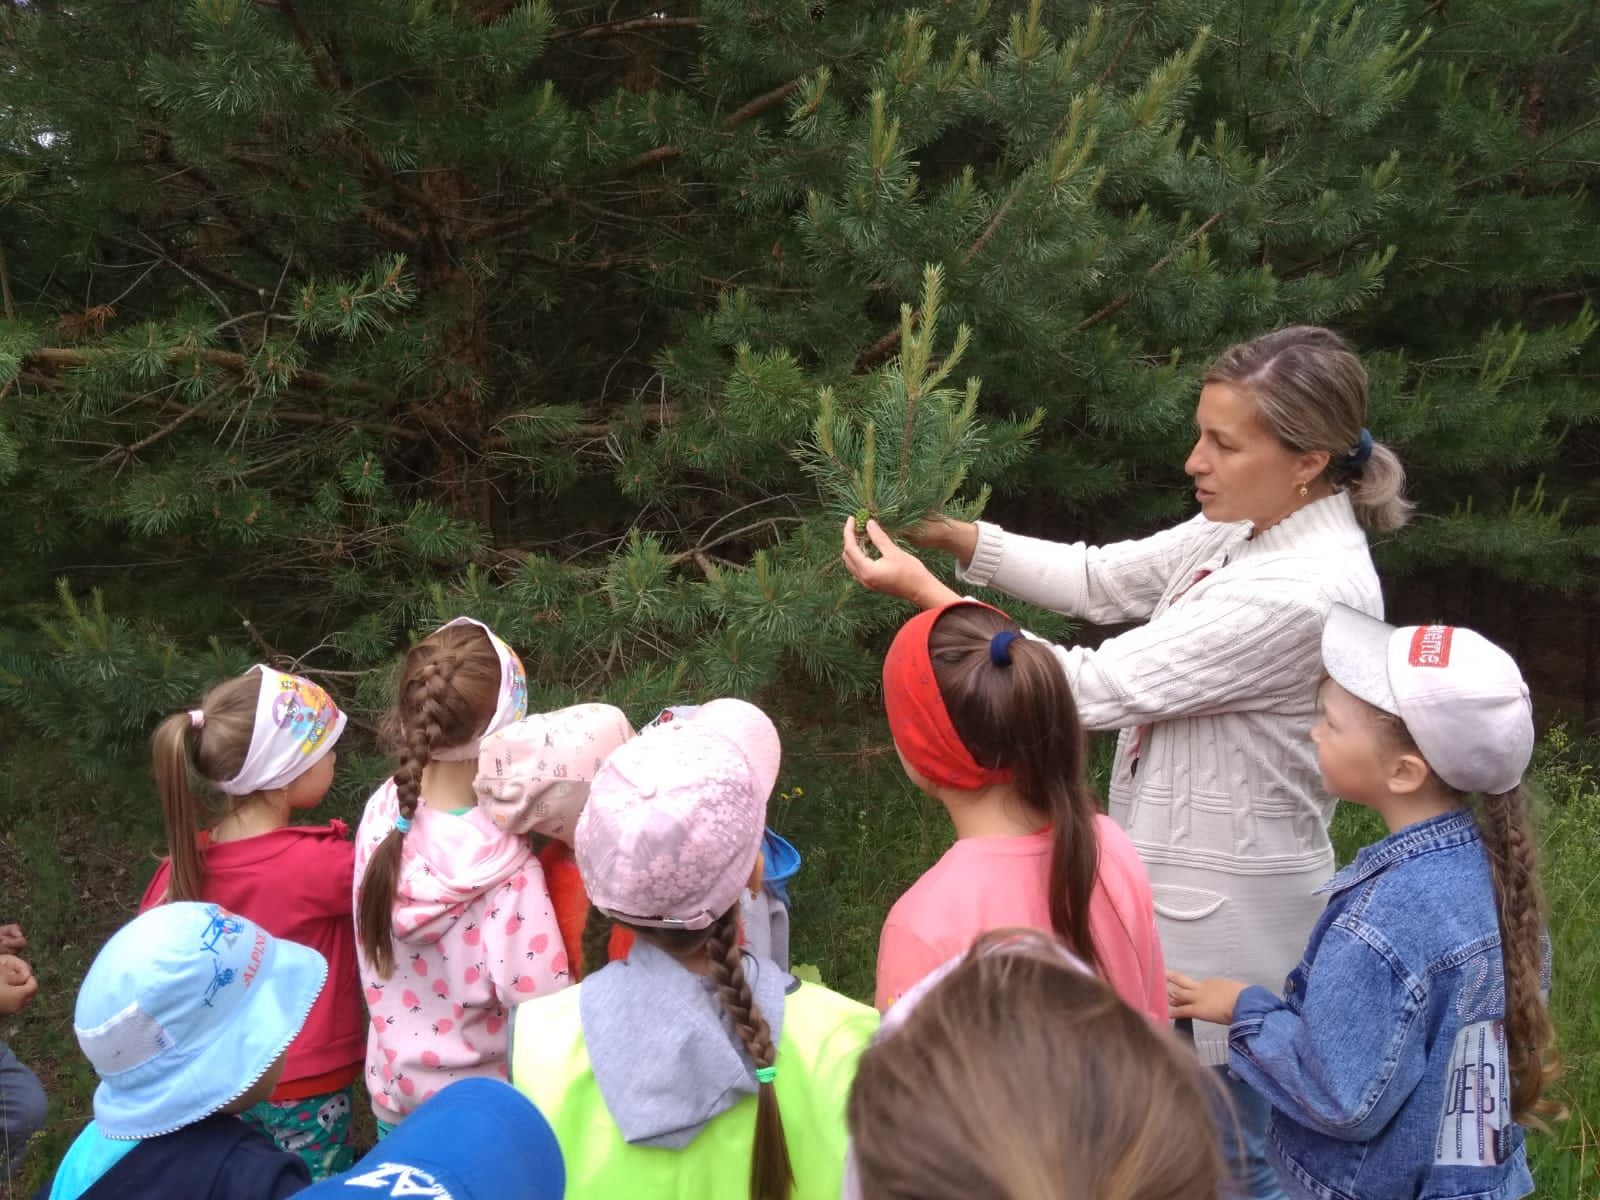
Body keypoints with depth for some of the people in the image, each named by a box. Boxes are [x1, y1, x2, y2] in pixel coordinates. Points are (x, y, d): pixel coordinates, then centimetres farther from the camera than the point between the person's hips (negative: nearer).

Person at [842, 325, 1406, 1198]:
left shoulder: (1308, 593, -30)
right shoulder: (1248, 529, -2)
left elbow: (1096, 687, -28)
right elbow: (1100, 580, 7)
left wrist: (925, 592, -23)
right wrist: (954, 535, -6)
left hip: (1226, 908, -9)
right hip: (1185, 878, 9)